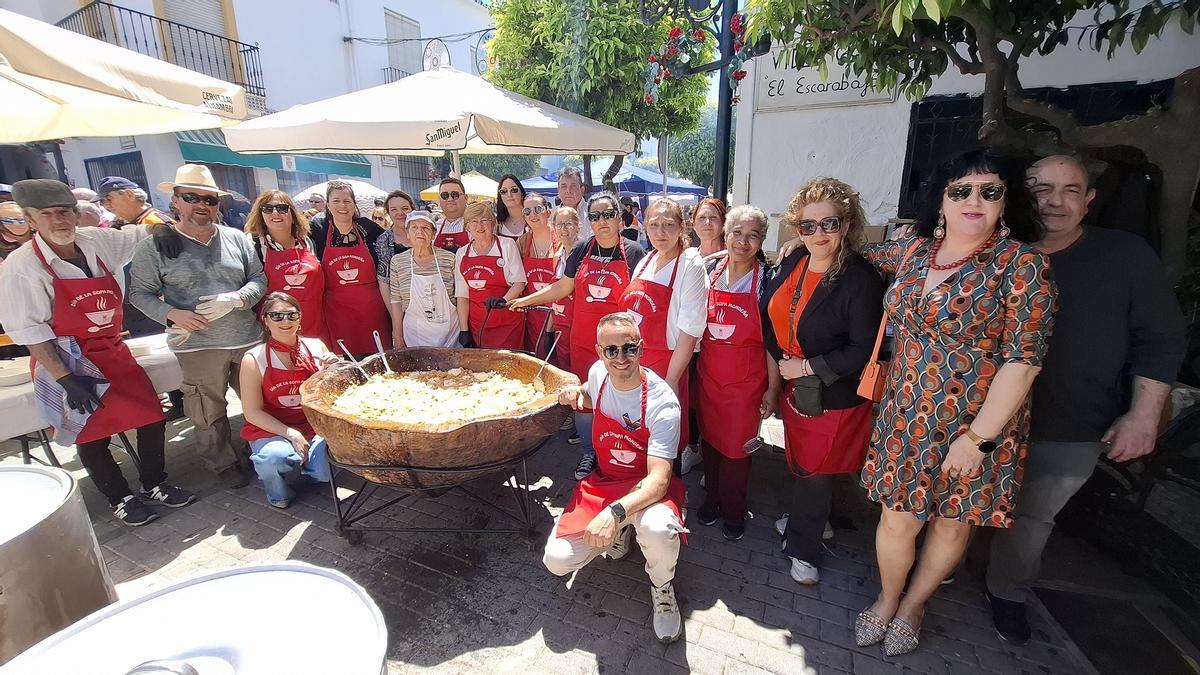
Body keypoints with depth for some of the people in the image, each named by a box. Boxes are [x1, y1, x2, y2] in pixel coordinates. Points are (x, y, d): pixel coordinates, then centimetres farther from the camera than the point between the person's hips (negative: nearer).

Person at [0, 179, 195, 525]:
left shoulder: (98, 241, -2)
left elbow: (140, 233, 18)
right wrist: (66, 379, -17)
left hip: (114, 353, 5)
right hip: (69, 363, -4)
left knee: (152, 417, 6)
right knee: (92, 434, 8)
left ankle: (154, 484, 26)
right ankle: (121, 499, 26)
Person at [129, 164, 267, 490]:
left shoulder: (237, 238, 7)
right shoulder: (155, 246, 0)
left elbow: (259, 278, 7)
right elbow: (140, 293, 3)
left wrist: (235, 299, -12)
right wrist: (172, 314, -15)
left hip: (249, 338, 3)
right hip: (198, 345, -2)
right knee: (209, 413, 8)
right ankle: (224, 463, 28)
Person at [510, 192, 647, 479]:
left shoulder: (633, 252, -3)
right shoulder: (582, 250, 4)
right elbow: (561, 288, 12)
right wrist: (524, 300, 8)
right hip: (582, 339, 3)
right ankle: (588, 454, 30)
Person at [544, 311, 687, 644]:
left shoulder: (661, 401, -25)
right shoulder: (598, 373, -8)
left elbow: (658, 478, -30)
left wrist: (615, 512, -46)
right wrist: (576, 394, -5)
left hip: (648, 488, -4)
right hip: (604, 482, 5)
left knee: (658, 530, -40)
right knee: (557, 561, -12)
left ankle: (661, 588, -2)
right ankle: (621, 532, 18)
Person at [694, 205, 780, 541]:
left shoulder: (767, 278, -10)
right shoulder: (711, 269, 0)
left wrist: (773, 387, -7)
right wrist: (693, 368, 7)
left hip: (746, 380, -3)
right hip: (708, 373, 3)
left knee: (737, 447, 8)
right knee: (710, 438, 15)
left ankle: (733, 509, 31)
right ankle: (712, 497, 38)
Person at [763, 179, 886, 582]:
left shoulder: (861, 279, -20)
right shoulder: (791, 264, 0)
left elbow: (864, 350, -20)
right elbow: (771, 317, 12)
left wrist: (808, 367, -17)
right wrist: (776, 360, 2)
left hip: (835, 396, -5)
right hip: (793, 386, 6)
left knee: (814, 473, 8)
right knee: (800, 465, 20)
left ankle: (804, 549, 31)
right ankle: (805, 522, 47)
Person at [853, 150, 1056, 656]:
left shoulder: (1022, 265, -13)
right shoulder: (914, 250, 1)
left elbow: (1023, 360, -16)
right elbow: (863, 251, 23)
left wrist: (978, 437, -17)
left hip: (975, 424, -3)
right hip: (906, 416, 3)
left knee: (952, 521, 15)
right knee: (897, 518, 9)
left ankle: (913, 605, 40)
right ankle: (887, 599, 37)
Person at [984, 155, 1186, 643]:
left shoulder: (1125, 255, -4)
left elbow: (1160, 340, -2)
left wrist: (1143, 414, -8)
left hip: (1069, 436, 0)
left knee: (1031, 518, 15)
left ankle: (1008, 593, 37)